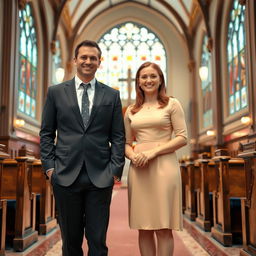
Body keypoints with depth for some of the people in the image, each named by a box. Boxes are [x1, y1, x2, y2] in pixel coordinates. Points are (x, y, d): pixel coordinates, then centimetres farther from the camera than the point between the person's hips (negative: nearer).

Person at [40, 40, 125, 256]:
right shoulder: (56, 92, 8)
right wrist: (49, 166, -1)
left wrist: (116, 169, -3)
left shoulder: (111, 95, 8)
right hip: (66, 175, 0)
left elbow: (118, 137, 6)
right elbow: (46, 133, 8)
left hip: (100, 177, 0)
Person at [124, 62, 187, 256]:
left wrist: (153, 151, -12)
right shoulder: (131, 110, 15)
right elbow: (126, 143, 17)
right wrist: (133, 156, -6)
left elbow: (182, 138, -2)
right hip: (138, 168, 3)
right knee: (144, 228, 5)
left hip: (164, 165, -3)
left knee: (163, 227, -3)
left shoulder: (172, 104, 6)